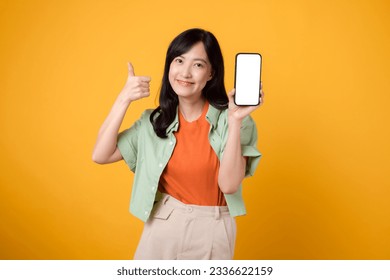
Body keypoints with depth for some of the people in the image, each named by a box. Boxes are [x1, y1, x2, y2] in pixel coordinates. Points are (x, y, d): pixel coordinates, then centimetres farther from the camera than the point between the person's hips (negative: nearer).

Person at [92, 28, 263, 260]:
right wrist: (124, 100, -11)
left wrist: (235, 120, -27)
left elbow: (229, 184, -20)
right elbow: (101, 155, -6)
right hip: (162, 226, 2)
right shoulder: (155, 121, -1)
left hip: (211, 231, -2)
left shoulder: (227, 120, -10)